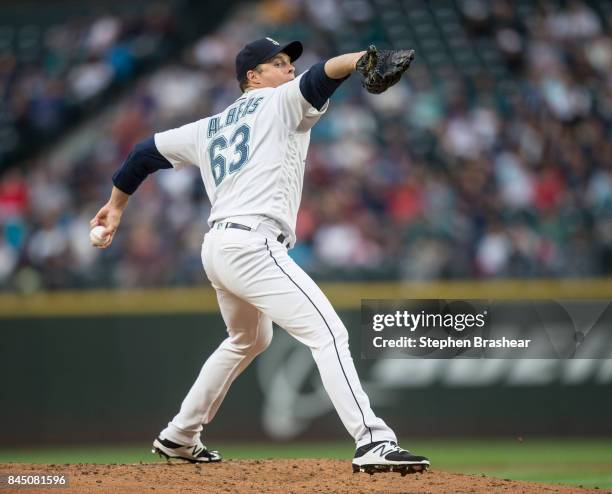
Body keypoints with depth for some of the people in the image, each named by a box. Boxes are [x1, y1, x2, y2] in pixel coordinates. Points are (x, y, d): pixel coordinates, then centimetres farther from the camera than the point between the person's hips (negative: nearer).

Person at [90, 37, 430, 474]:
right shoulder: (280, 103, 6)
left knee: (249, 339, 33)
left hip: (217, 246, 9)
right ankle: (374, 442, -34)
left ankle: (179, 438, 39)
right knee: (328, 333, -18)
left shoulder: (209, 128, 26)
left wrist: (116, 205, 44)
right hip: (253, 244, -9)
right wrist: (364, 59, -34)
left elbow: (147, 152, 32)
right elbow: (321, 77, -14)